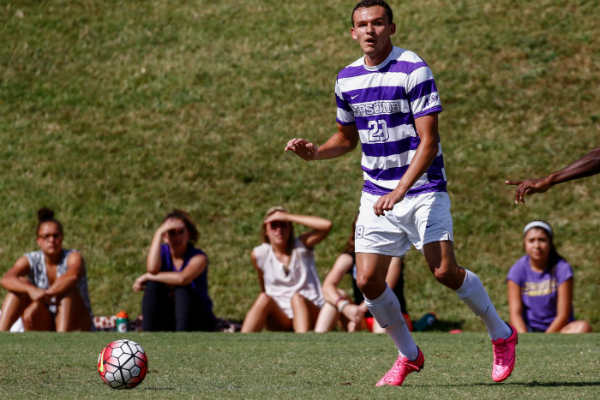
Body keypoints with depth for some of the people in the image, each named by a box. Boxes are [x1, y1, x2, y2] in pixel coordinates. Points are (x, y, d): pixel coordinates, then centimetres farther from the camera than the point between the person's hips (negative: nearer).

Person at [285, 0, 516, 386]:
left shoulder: (414, 70, -12)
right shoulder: (347, 79, 6)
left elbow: (428, 141, -16)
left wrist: (399, 191, -25)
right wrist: (315, 151, -1)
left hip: (422, 188, -5)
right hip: (375, 193, 5)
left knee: (445, 271, -15)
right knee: (368, 279, -6)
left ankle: (502, 334, 9)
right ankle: (409, 355, 15)